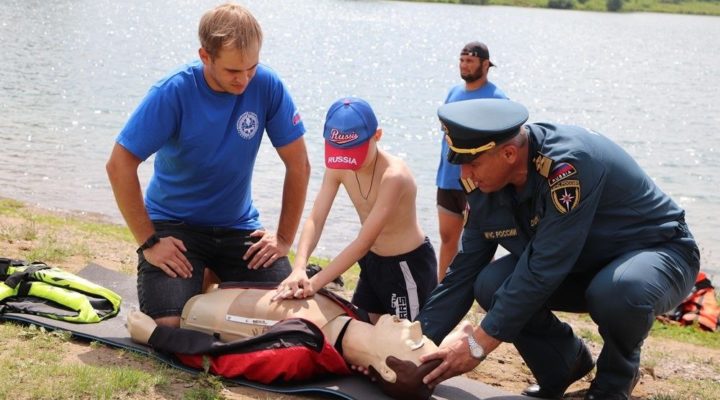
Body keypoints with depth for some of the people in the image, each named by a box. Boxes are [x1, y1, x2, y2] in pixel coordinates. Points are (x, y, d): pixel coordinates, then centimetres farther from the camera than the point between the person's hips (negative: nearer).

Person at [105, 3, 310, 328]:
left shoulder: (266, 85, -13)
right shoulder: (174, 93, -18)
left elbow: (298, 165, -4)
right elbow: (120, 166, -16)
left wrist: (285, 237, -5)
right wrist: (148, 241, -17)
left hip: (239, 226, 3)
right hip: (174, 225, -2)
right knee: (168, 325, -21)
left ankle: (219, 283, 17)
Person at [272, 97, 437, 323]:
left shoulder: (394, 176, -31)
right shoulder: (337, 168, -10)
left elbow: (364, 241, -33)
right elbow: (315, 220, -16)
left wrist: (315, 283, -36)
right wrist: (299, 268, -34)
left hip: (408, 264, -7)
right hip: (373, 261, 7)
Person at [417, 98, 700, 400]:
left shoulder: (569, 163, -34)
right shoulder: (486, 189, -11)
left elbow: (543, 269, -34)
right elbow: (464, 272, -4)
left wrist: (480, 343, -30)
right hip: (584, 267, 6)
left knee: (618, 291, -39)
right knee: (491, 285, -16)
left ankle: (617, 374, -5)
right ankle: (566, 363, 9)